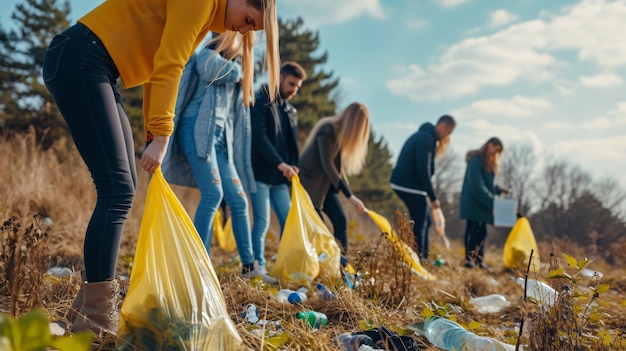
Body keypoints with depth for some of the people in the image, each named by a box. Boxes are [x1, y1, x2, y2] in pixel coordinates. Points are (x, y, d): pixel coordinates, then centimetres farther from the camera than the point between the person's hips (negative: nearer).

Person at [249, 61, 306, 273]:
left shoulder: (290, 111, 18)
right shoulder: (260, 102, -5)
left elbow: (292, 143, 16)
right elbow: (259, 137, -17)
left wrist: (293, 165, -5)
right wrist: (280, 163, -26)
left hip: (280, 177, 7)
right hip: (261, 174, -7)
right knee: (262, 222, -7)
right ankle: (258, 268, 0)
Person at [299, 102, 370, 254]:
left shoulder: (341, 132, 3)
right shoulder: (327, 130, -23)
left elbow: (337, 164, 4)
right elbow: (327, 164, -27)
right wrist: (350, 196, -30)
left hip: (326, 184, 8)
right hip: (309, 183, -8)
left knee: (340, 221, -2)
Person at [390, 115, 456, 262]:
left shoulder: (423, 136, 17)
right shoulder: (426, 138, -15)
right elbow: (423, 170, -20)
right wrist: (433, 197, -16)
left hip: (401, 183, 10)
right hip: (409, 185, -10)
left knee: (422, 219, 15)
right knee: (420, 222, -4)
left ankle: (423, 255, 19)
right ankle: (419, 256, 0)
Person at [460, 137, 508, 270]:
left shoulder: (489, 162, 17)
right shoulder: (476, 160, -14)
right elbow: (476, 185, -21)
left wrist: (498, 189, 5)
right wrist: (491, 201, -22)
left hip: (482, 204, 9)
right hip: (473, 202, -9)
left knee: (481, 232, 9)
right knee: (472, 230, -9)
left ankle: (479, 260, 13)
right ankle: (469, 258, -8)